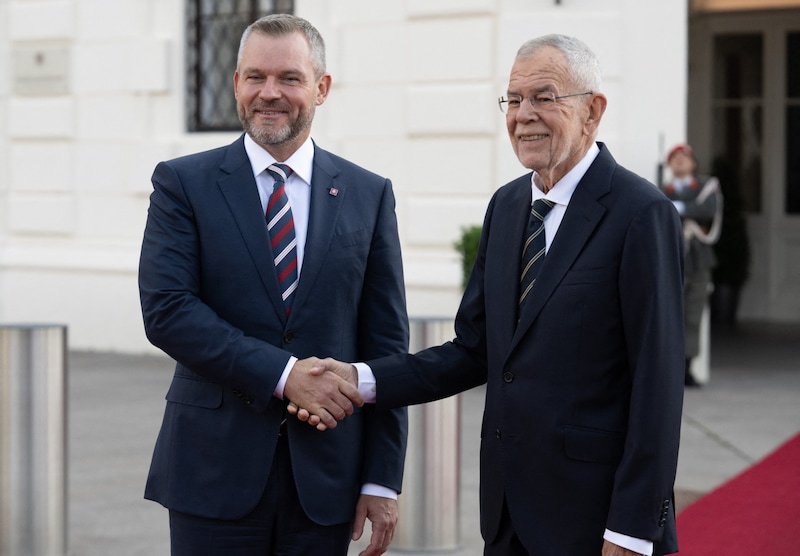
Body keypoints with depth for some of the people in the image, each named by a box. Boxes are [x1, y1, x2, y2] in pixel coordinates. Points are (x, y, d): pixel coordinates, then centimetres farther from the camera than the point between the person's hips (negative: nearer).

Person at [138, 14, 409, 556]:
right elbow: (166, 309, -9)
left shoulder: (368, 194, 7)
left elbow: (386, 343, 6)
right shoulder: (183, 183, 2)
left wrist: (383, 479, 1)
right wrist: (283, 374, -17)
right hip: (215, 467, -2)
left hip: (325, 473, 2)